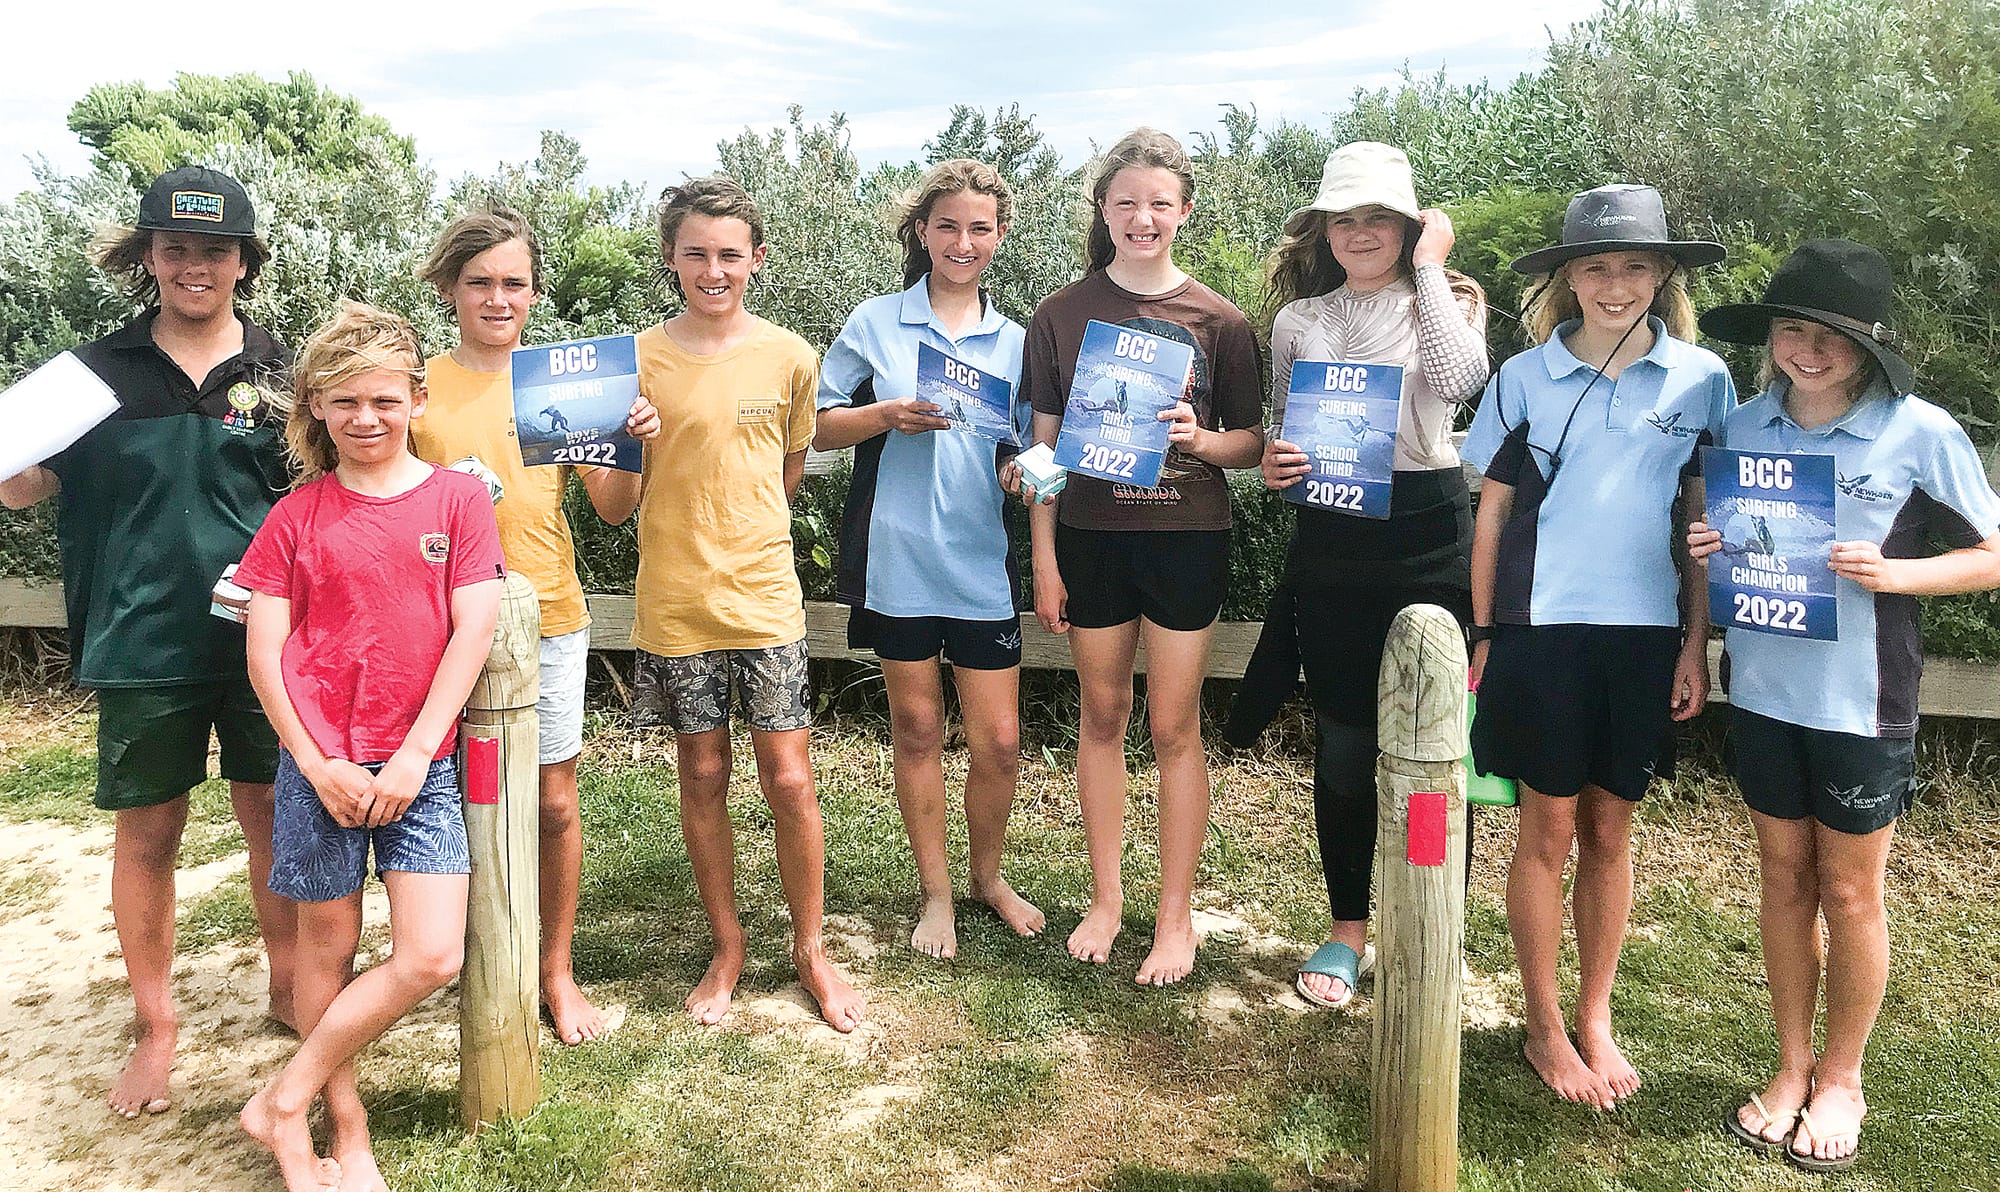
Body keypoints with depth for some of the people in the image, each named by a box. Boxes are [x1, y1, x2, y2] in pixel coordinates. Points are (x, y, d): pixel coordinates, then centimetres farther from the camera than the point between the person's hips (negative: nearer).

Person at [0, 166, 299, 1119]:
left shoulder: (281, 373, 3)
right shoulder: (101, 371, 3)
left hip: (264, 641, 0)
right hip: (143, 646, 0)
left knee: (276, 818, 10)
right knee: (146, 833, 9)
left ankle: (288, 985, 31)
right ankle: (155, 1027, 26)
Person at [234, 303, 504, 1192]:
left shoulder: (458, 498, 1)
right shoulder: (298, 515, 3)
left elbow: (473, 632, -4)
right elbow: (264, 651, 1)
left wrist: (412, 757, -9)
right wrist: (319, 765, -8)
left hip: (420, 761, 0)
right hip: (321, 763, 0)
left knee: (432, 958, -6)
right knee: (328, 946, 8)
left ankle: (283, 1101, 13)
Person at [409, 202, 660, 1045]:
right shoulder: (419, 389, 1)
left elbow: (613, 510, 2)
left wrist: (632, 449, -16)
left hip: (549, 620, 1)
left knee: (553, 802, 7)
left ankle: (557, 969, 25)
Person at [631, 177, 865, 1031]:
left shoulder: (790, 357, 0)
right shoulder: (638, 361, -3)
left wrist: (739, 541, 11)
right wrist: (627, 447, -13)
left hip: (765, 598, 0)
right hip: (675, 603, 0)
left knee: (790, 782, 2)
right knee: (703, 777, 10)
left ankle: (811, 951, 21)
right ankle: (728, 949, 28)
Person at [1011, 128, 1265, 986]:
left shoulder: (1217, 321, 0)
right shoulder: (1063, 314, 2)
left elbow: (1252, 441, 4)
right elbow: (1045, 443, 3)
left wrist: (1200, 439, -19)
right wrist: (1045, 560, 0)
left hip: (1186, 538, -1)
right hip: (1091, 537, 1)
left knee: (1174, 727, 4)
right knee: (1102, 716, 11)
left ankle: (1176, 915, 18)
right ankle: (1105, 899, 27)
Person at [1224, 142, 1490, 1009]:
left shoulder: (1446, 302, 4)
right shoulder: (1298, 319, 10)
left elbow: (1461, 378, -19)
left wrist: (1427, 268, -10)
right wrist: (1274, 464, -7)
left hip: (1427, 532, -1)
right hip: (1329, 540, 2)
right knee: (1343, 746, 7)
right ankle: (1347, 930, 24)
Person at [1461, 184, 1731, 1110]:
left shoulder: (1701, 380, 2)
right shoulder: (1523, 379, 0)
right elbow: (1491, 513, 4)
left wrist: (1696, 644, 1)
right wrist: (1483, 635, 2)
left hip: (1647, 634, 1)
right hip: (1541, 630, -1)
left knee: (1610, 832, 11)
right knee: (1548, 831, 5)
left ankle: (1595, 1021, 28)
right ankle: (1545, 1028, 21)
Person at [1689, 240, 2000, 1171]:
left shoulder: (1920, 432, -9)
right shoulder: (1744, 425, 1)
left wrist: (1893, 573, -20)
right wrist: (1705, 553, -9)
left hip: (1860, 700, -3)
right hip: (1763, 688, 3)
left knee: (1849, 893, 9)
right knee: (1785, 877, 14)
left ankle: (1841, 1079, 29)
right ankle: (1792, 1068, 30)